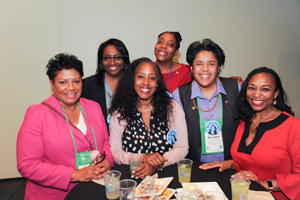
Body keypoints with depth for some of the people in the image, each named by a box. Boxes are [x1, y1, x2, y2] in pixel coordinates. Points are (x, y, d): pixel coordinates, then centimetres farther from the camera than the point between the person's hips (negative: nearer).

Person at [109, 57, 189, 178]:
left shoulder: (173, 108, 2)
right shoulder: (120, 113, 3)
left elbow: (182, 148, 0)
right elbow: (114, 152, 1)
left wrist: (156, 165, -16)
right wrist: (143, 158, -16)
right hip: (131, 177, 0)